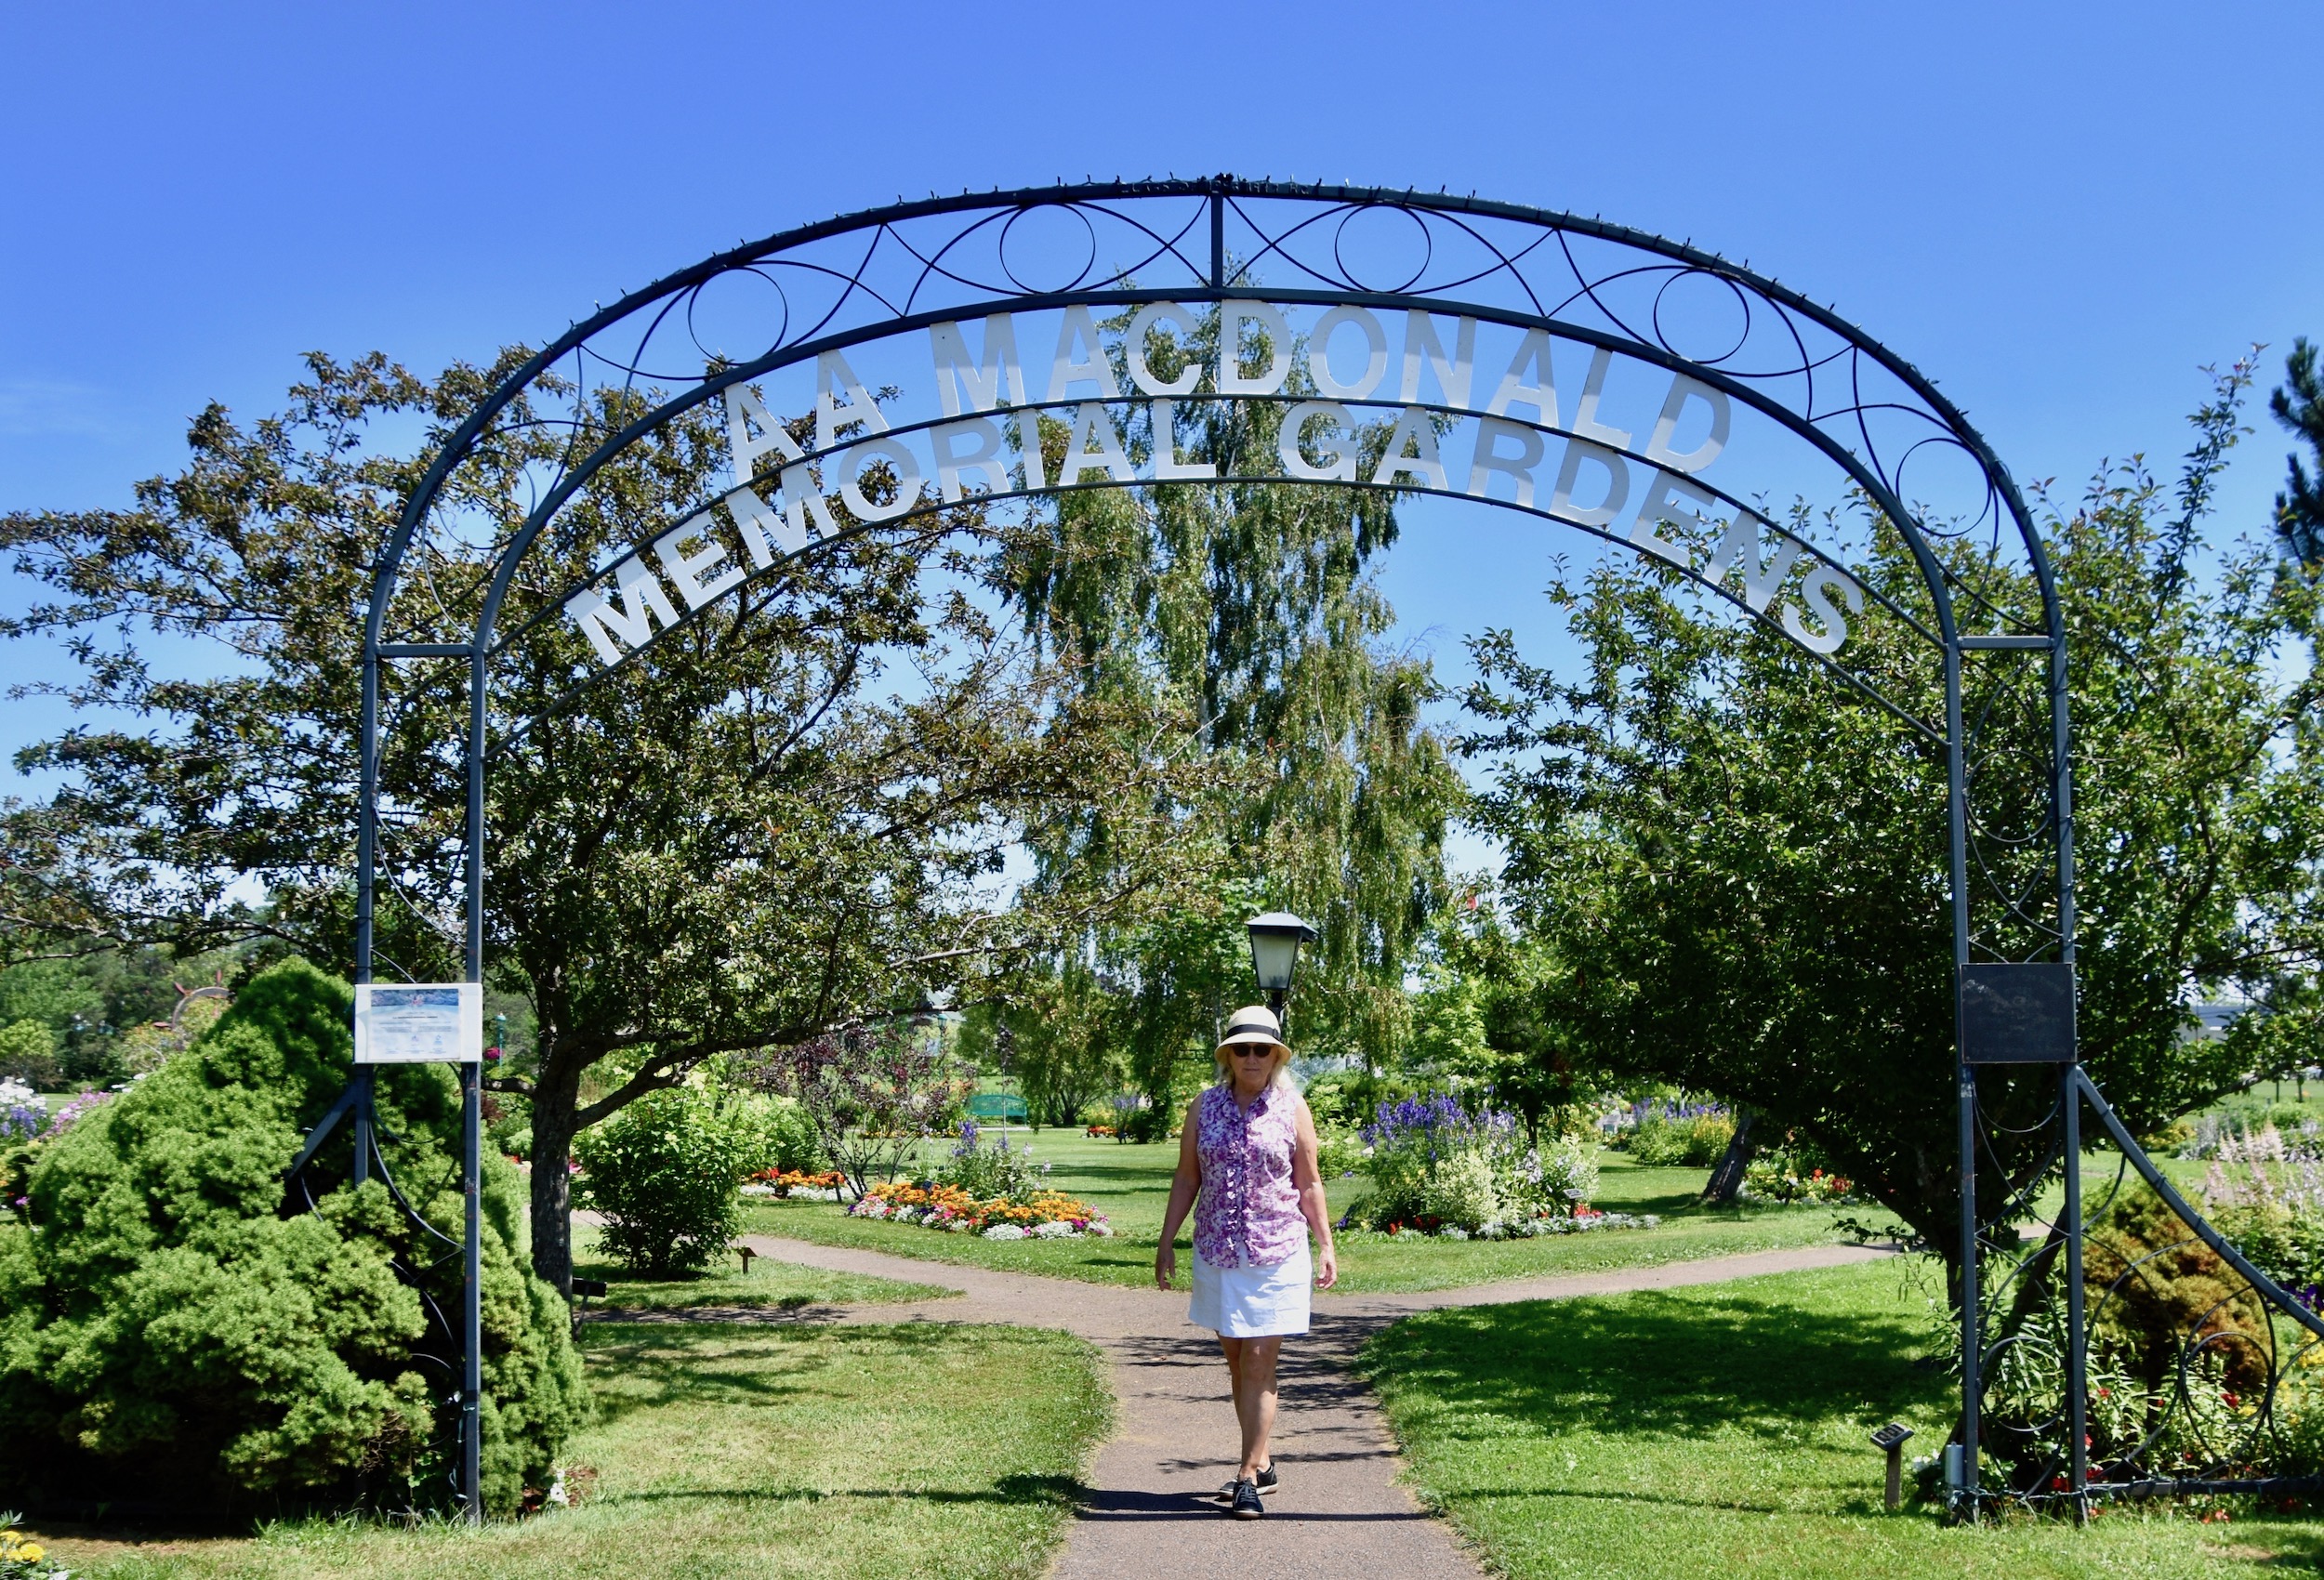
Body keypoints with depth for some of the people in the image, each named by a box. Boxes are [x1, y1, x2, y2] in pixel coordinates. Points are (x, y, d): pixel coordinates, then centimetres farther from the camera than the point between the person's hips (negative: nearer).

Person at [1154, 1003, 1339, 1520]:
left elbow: (1309, 1184, 6)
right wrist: (1167, 1242, 7)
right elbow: (1187, 1178, 9)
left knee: (1259, 1363, -7)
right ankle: (1262, 1463, 22)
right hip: (1216, 1253, 3)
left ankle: (1248, 1476, -6)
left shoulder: (1292, 1108, 1)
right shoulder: (1205, 1106, 5)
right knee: (1236, 1362, 9)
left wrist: (1326, 1246, 4)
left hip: (1276, 1252, -3)